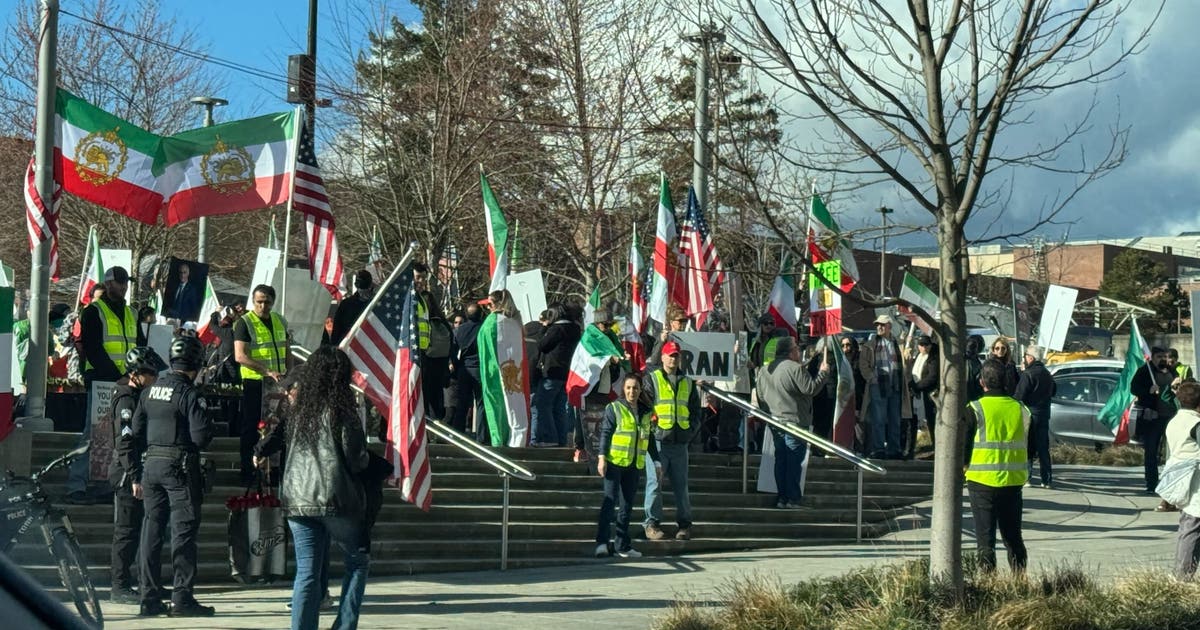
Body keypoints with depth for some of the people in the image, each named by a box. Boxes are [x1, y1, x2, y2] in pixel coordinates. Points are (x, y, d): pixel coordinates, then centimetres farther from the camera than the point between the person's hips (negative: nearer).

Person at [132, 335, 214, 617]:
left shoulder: (149, 391, 11)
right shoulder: (189, 393, -11)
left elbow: (136, 434, 14)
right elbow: (201, 436, -18)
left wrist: (136, 476, 18)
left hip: (151, 464, 7)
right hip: (180, 467, -7)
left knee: (151, 528, 10)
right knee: (183, 530, -3)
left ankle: (150, 597, 13)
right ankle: (182, 598, -4)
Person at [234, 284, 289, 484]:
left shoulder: (280, 321, 9)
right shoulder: (244, 323, -10)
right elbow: (240, 356, -19)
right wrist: (267, 371, -24)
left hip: (277, 383, 6)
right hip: (254, 383, -6)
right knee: (251, 429, 1)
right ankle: (248, 473, 9)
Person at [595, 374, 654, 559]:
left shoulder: (645, 412, 14)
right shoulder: (614, 409, -2)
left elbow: (648, 438, 19)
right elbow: (605, 433, -6)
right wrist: (601, 457, -14)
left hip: (634, 465, 5)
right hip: (614, 462, -5)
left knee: (627, 504, 8)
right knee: (610, 501, -9)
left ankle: (622, 545, 13)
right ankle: (602, 542, -9)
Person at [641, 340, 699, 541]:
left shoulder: (687, 383, 17)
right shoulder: (651, 380, 4)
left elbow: (695, 409, 21)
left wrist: (691, 428, 8)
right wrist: (652, 426, -14)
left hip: (680, 442, 4)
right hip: (658, 440, -4)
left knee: (681, 485, 8)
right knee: (655, 482, -6)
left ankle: (684, 524, 14)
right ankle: (652, 523, -1)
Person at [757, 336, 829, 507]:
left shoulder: (765, 370, 11)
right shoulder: (795, 368, -16)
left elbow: (761, 396, 17)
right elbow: (811, 389, -18)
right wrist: (823, 373, -6)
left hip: (774, 423, 8)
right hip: (794, 421, -8)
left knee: (781, 460, 12)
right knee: (794, 461, -4)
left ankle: (782, 497, 13)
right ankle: (793, 499, -4)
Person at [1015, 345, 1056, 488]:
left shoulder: (1028, 374, -14)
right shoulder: (1047, 374, 11)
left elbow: (1019, 395, -16)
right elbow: (1053, 391, 25)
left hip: (1030, 414, -7)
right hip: (1044, 414, 7)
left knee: (1027, 447, 0)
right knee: (1043, 448, 10)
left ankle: (1027, 477, -3)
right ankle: (1046, 479, 9)